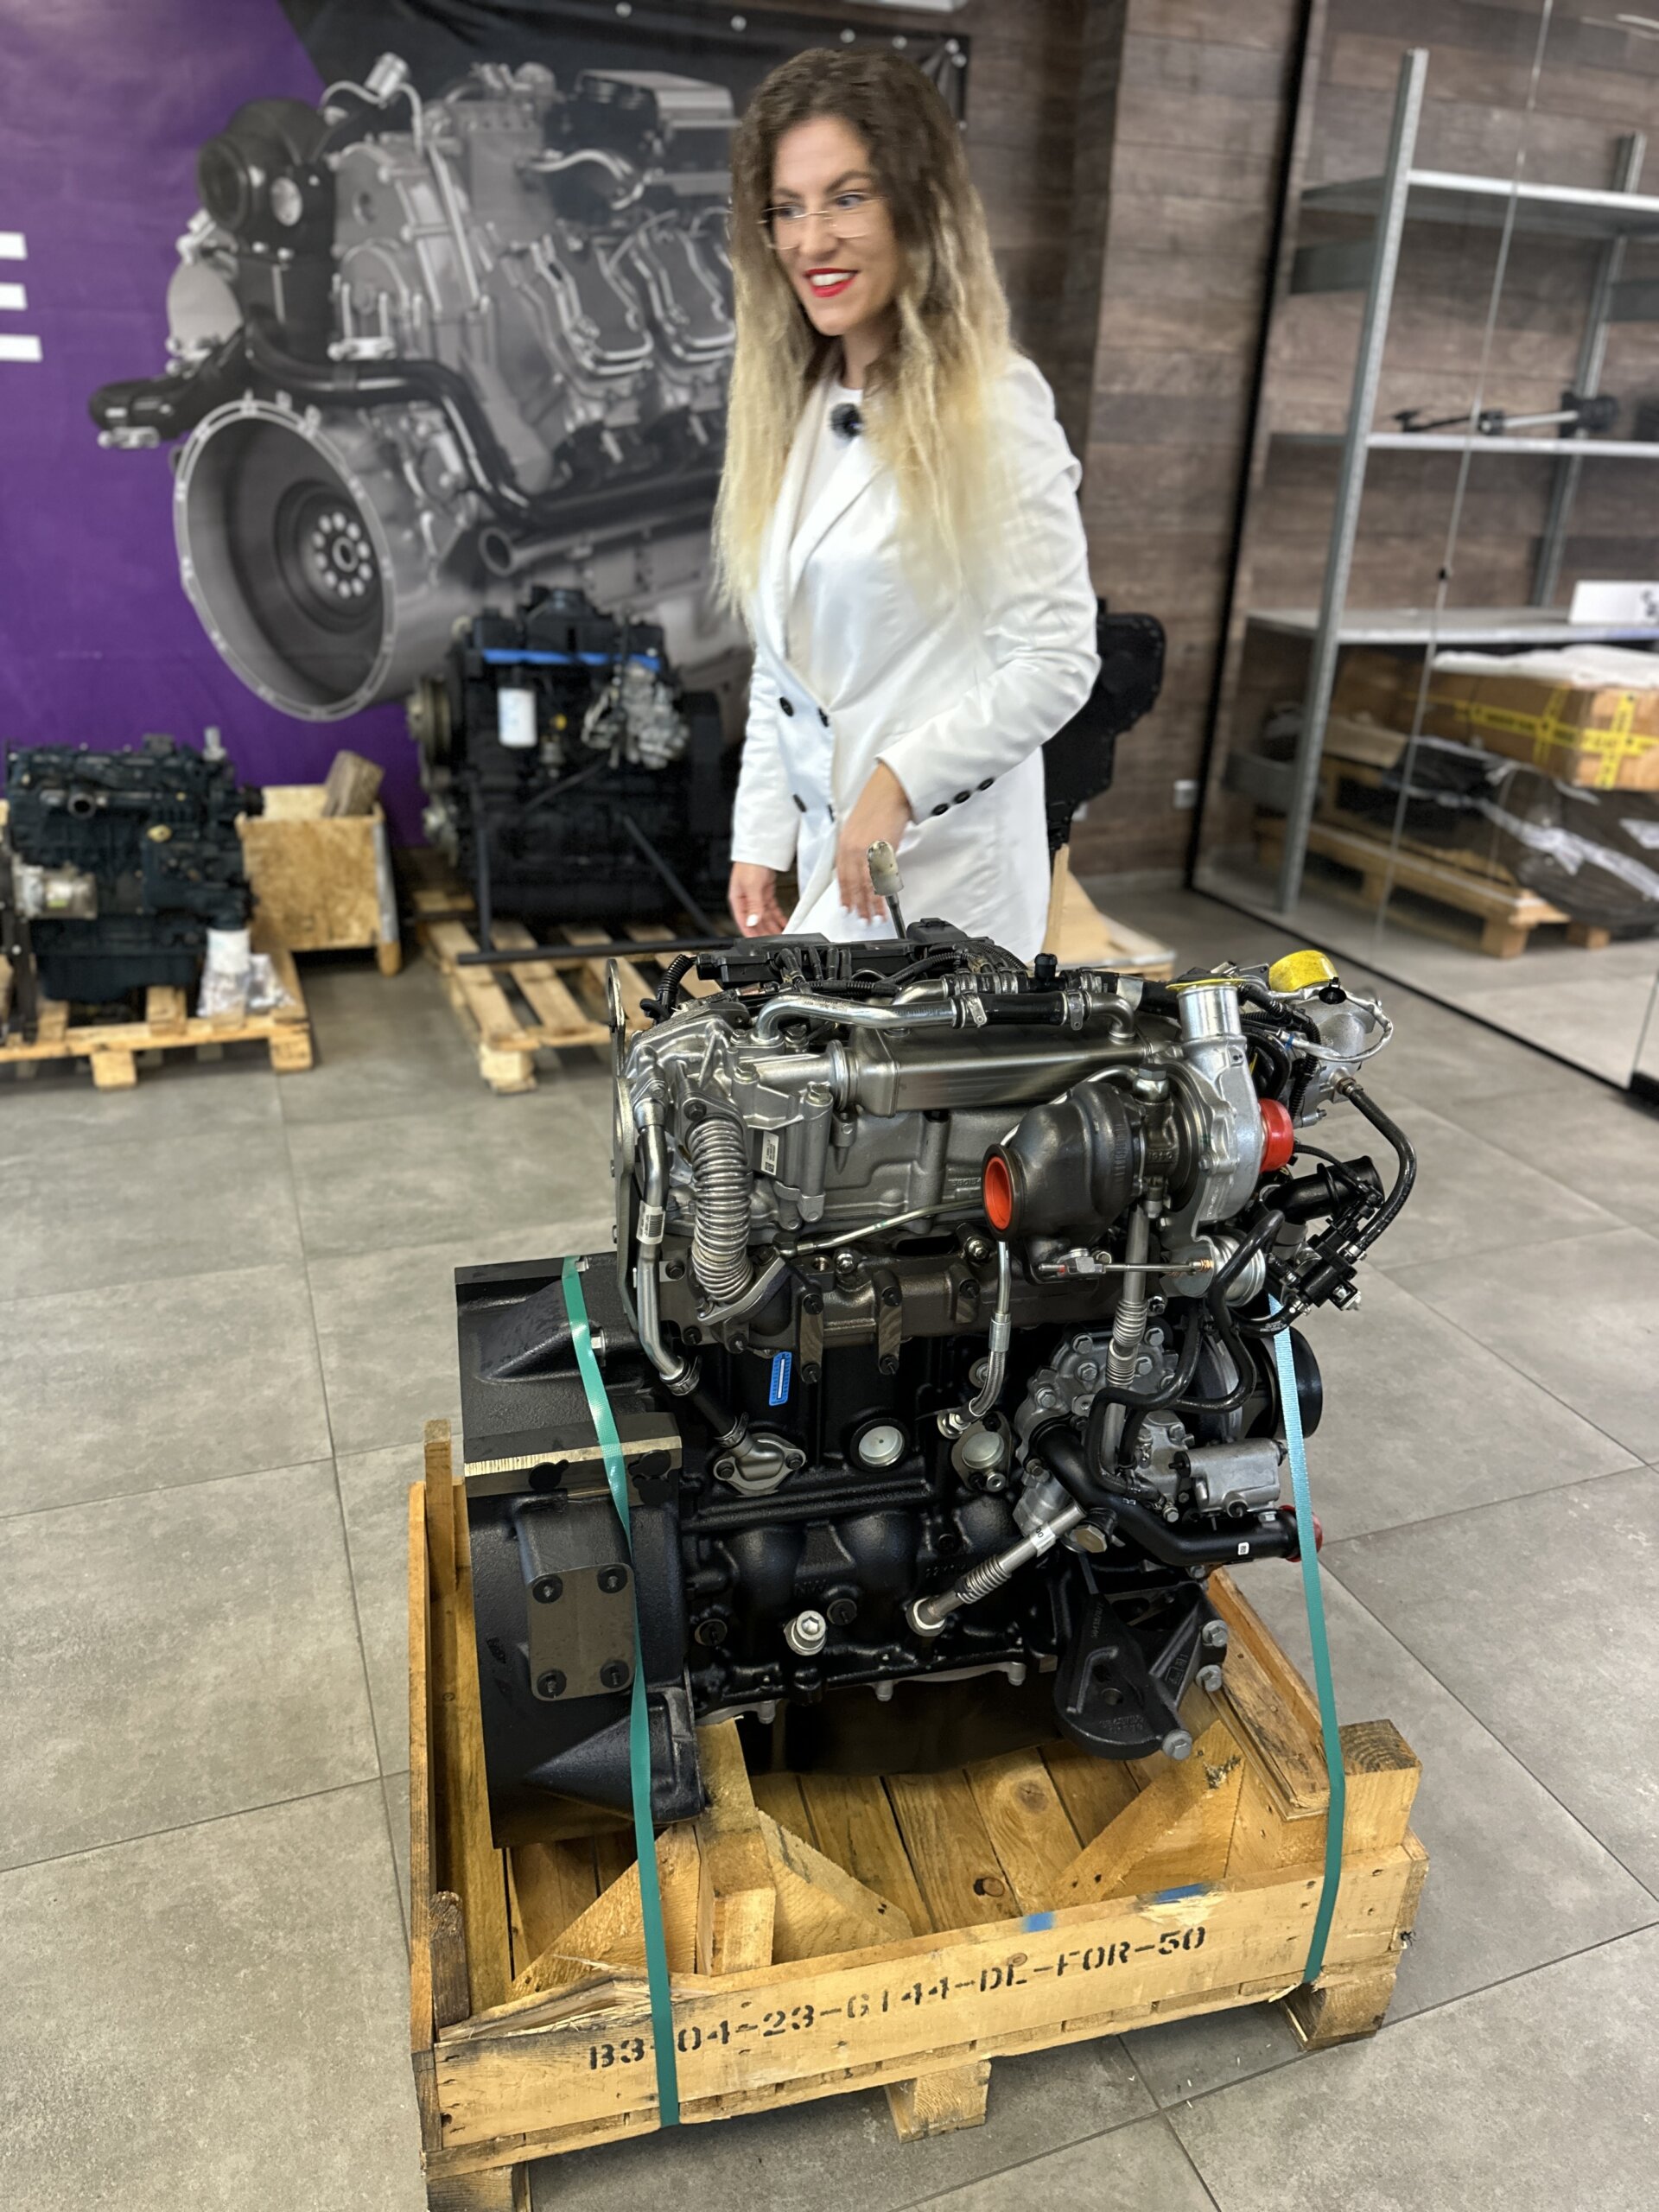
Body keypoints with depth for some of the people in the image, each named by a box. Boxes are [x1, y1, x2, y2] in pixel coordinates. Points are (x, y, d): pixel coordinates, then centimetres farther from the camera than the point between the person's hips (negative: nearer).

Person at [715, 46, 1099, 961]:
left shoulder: (993, 404, -11)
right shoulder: (791, 408, 10)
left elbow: (1057, 660, -14)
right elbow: (781, 662, 13)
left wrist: (899, 782, -20)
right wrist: (760, 841, 10)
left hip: (938, 861, -6)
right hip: (830, 849, 7)